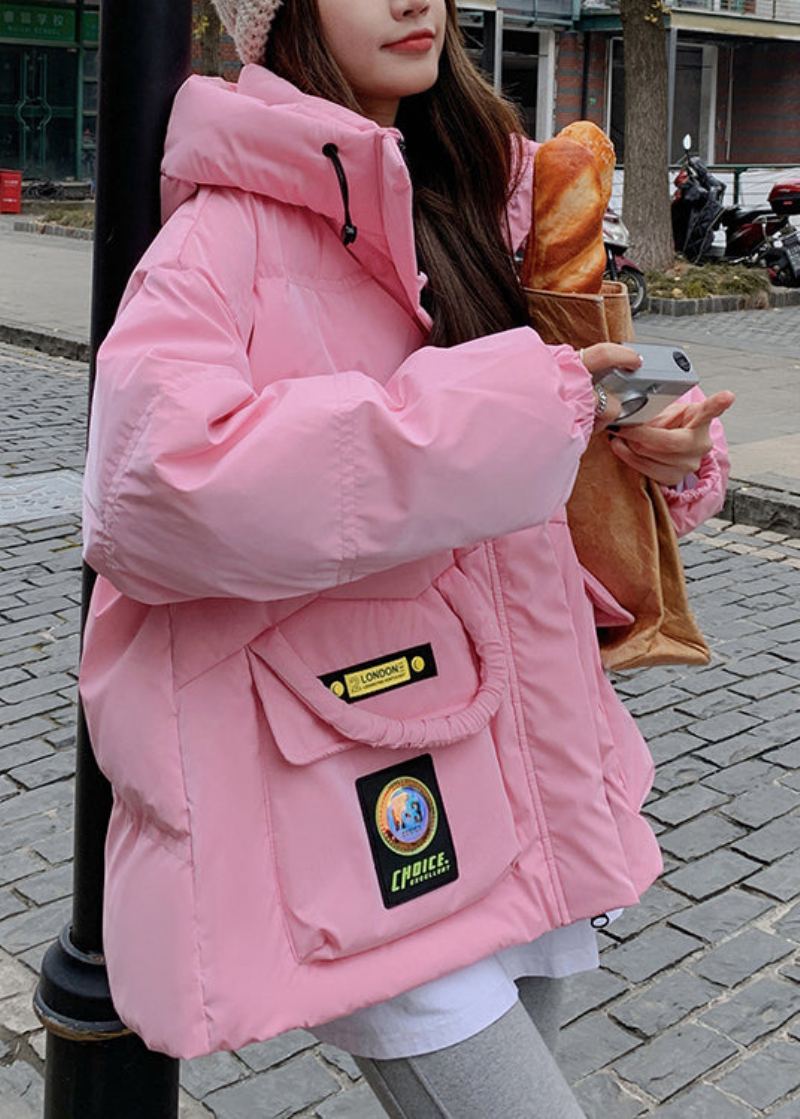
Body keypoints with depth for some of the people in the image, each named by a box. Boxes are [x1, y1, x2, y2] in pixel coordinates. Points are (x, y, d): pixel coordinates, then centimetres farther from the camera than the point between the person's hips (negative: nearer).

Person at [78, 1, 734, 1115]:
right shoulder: (228, 234, -10)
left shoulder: (468, 204, 13)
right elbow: (161, 477, -29)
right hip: (360, 814, -7)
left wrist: (663, 455, -1)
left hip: (528, 764, 8)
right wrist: (506, 406, -24)